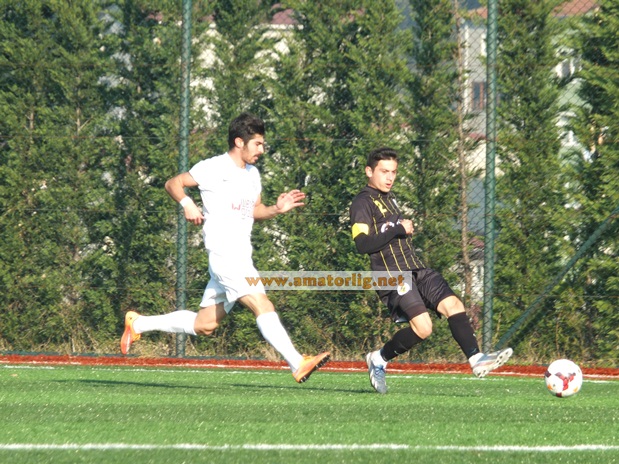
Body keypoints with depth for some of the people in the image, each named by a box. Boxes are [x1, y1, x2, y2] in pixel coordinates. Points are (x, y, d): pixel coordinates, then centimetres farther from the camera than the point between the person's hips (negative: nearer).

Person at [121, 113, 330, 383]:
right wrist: (187, 205, -18)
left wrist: (277, 209, 8)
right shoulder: (214, 168, -5)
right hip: (223, 255, -9)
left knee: (204, 325, 12)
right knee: (263, 306, -21)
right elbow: (173, 183, 1)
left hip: (241, 257, 9)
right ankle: (298, 365, -28)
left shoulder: (252, 173, 18)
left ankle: (138, 324, 25)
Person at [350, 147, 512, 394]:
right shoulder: (362, 203, -6)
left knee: (453, 304, -10)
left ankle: (476, 359, -17)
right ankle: (379, 360, 0)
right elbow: (363, 244, -18)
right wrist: (398, 230, -15)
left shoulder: (389, 199, 23)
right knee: (422, 327, -20)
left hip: (416, 270, 9)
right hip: (392, 277, -9)